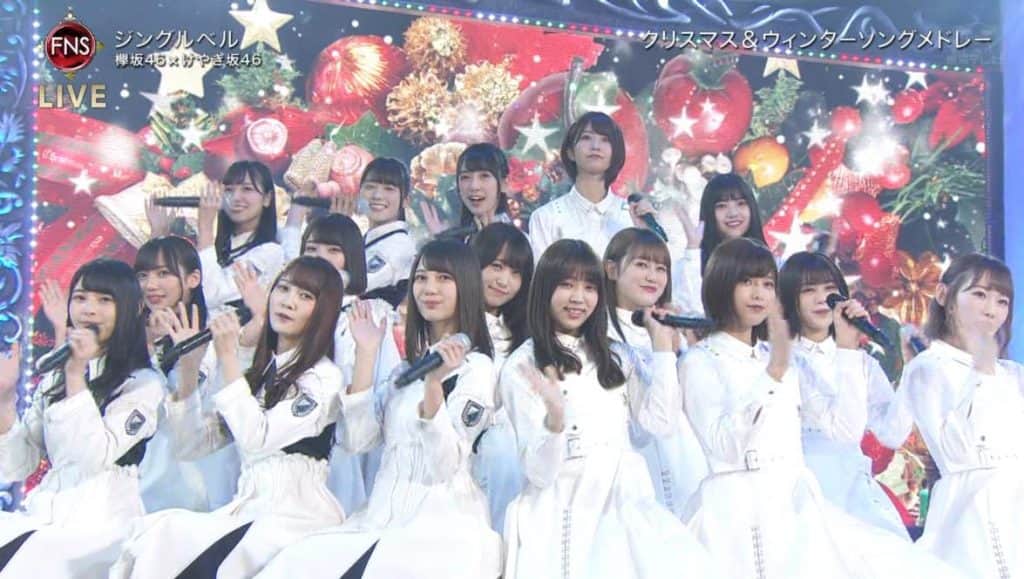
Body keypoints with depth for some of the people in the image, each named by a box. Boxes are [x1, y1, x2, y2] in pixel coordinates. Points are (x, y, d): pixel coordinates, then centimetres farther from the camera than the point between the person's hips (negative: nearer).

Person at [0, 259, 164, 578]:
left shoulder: (144, 384, -2)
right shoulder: (54, 378, 15)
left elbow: (96, 457, -15)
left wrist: (77, 378, -15)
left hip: (103, 520, -5)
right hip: (43, 511, 5)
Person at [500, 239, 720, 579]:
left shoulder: (616, 357, 15)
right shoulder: (522, 366, -1)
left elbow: (662, 423, 2)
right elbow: (539, 472, -7)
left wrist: (663, 343, 4)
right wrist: (555, 419, -27)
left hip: (625, 503, 4)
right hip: (563, 511, -4)